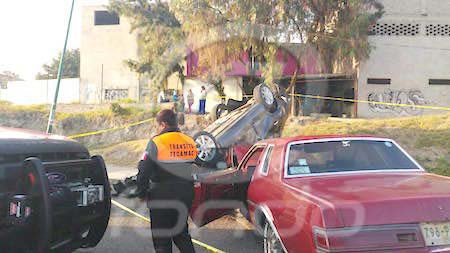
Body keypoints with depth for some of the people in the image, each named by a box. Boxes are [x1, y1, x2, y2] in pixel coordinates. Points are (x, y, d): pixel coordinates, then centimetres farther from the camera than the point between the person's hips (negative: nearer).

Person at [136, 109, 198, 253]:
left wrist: (141, 193, -3)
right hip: (185, 196, 5)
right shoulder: (190, 142, 2)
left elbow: (143, 171, -15)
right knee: (181, 233, 22)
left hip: (162, 198, -5)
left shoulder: (156, 142, -15)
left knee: (162, 239, 8)